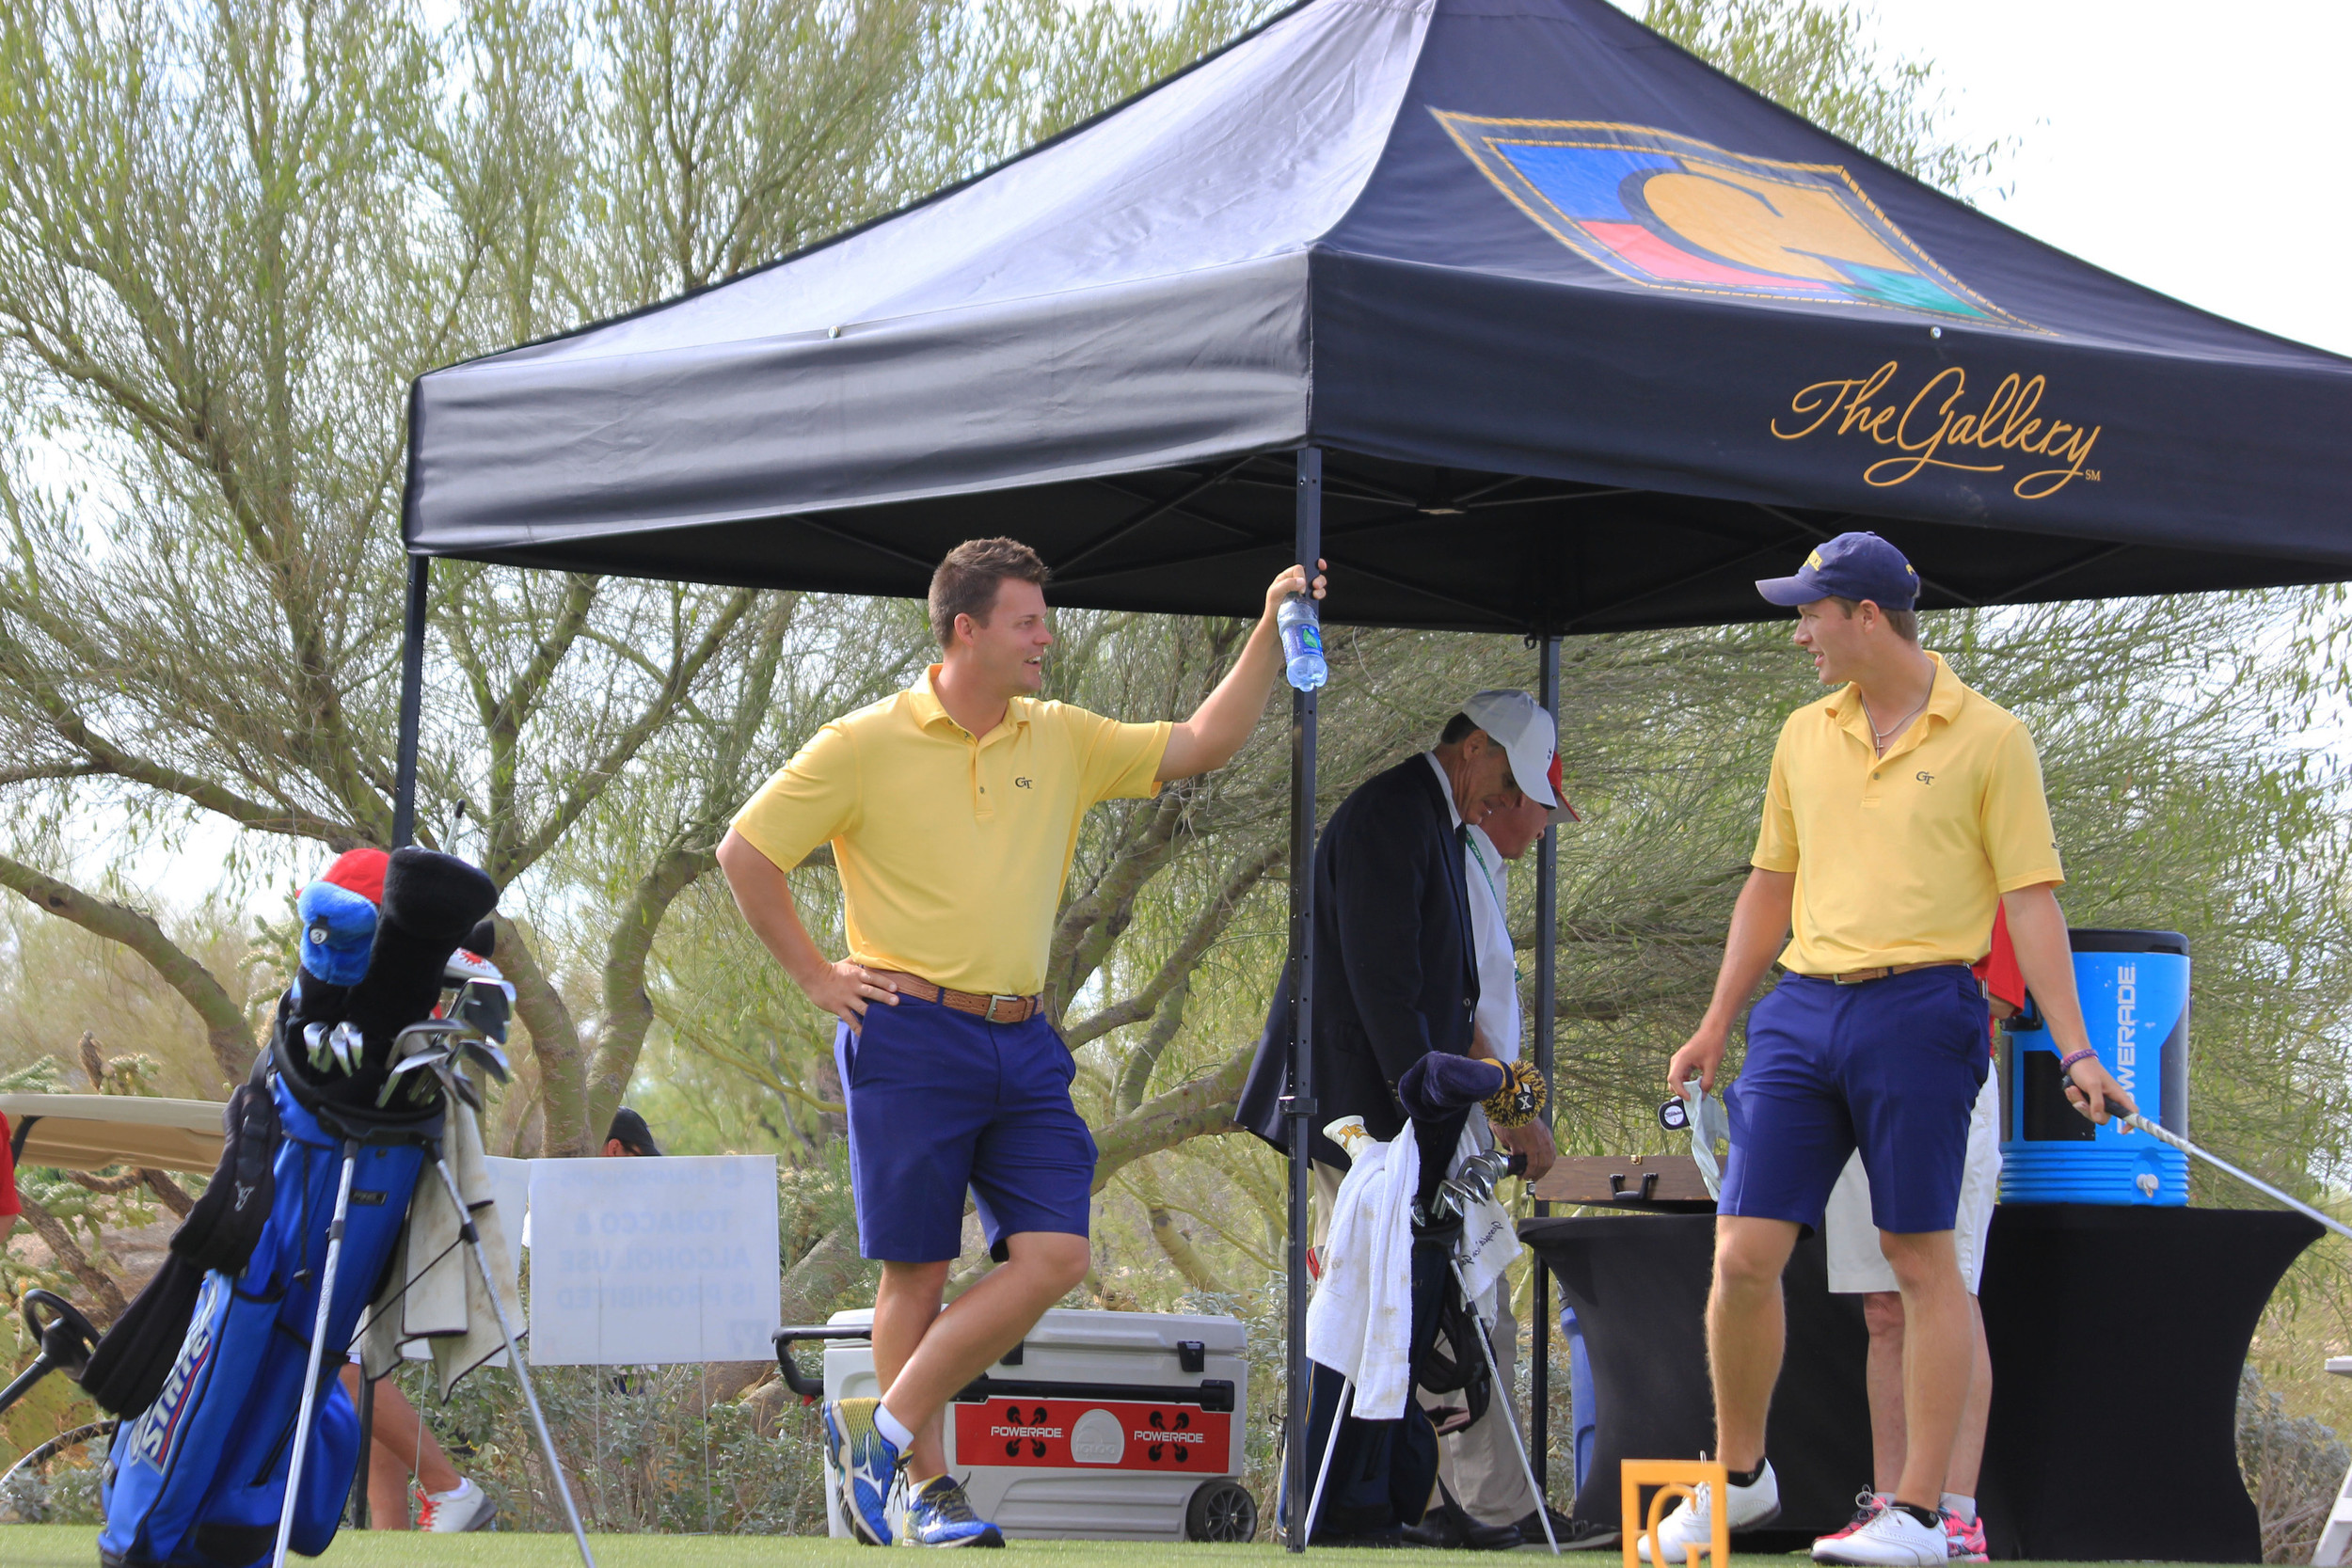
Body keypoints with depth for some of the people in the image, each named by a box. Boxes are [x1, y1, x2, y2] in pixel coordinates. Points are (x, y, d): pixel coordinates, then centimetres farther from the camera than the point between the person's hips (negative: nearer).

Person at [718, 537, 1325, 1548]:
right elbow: (744, 853, -1)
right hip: (911, 1037, -5)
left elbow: (1202, 745, 10)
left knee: (1053, 1256, -6)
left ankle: (884, 1429, 4)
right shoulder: (867, 745, -4)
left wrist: (1271, 634, 0)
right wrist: (817, 977, -2)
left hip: (1023, 1042, 5)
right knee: (918, 1269, -1)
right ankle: (926, 1485, 10)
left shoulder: (1063, 742, 10)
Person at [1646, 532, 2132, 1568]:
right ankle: (1740, 1479, 18)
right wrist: (1717, 1026, 23)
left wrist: (2074, 1050, -11)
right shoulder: (1805, 737, 14)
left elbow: (2031, 898, -4)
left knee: (1921, 1262, -1)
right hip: (1801, 1009, 5)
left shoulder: (1988, 741, -2)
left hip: (1919, 1014, -5)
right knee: (1743, 1256, 0)